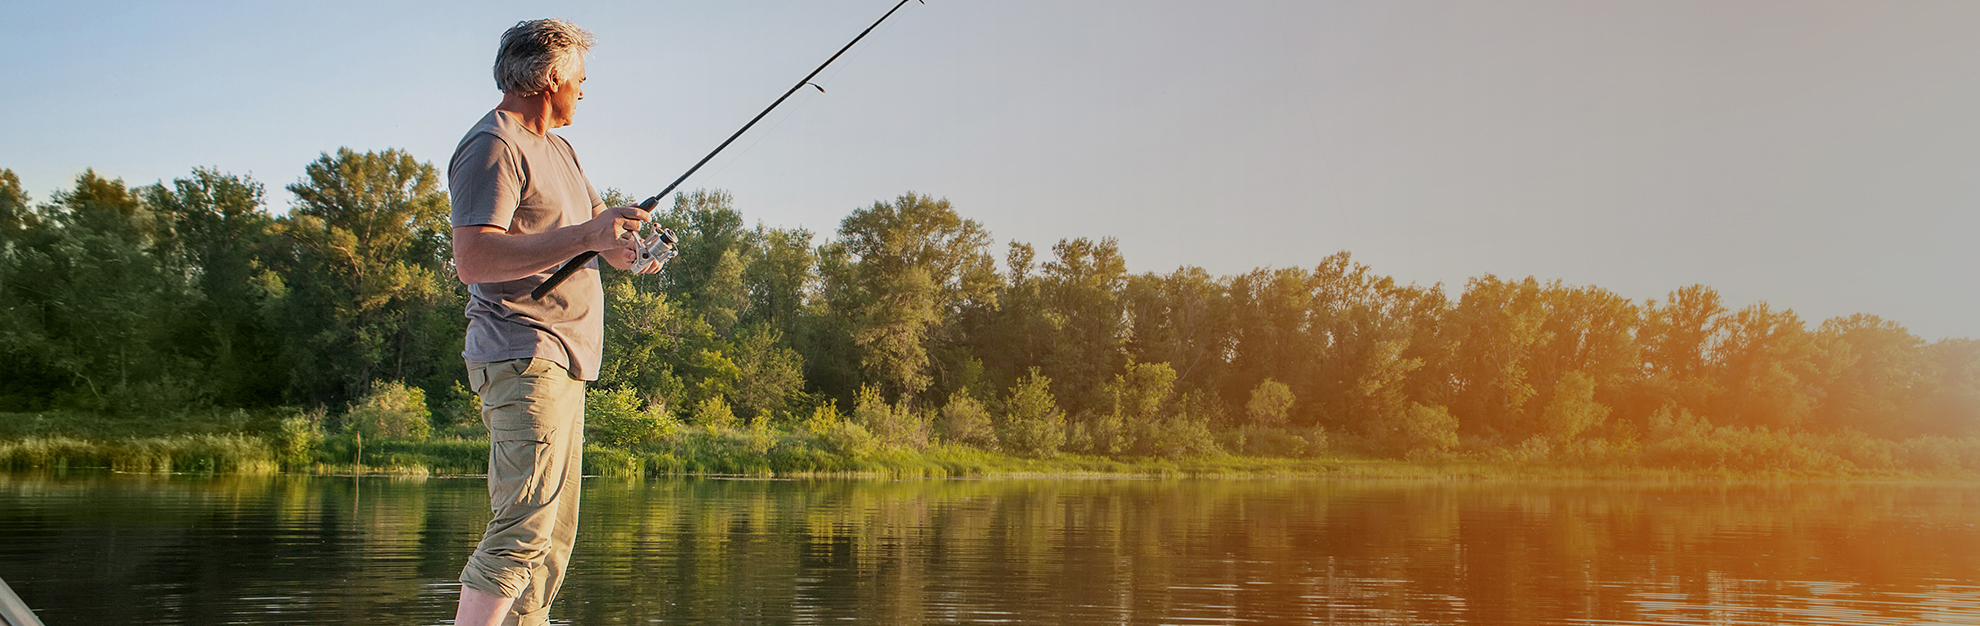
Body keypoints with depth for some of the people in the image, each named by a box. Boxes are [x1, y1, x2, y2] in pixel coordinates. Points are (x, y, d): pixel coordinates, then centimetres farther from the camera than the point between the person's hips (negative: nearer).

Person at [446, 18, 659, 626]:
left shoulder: (558, 149, 23)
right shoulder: (493, 147, -9)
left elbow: (603, 229, 24)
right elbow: (472, 260, -21)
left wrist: (629, 240, -1)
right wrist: (584, 236, -23)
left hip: (564, 360, 10)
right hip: (522, 357, -10)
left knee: (553, 537, 10)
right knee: (524, 527, -18)